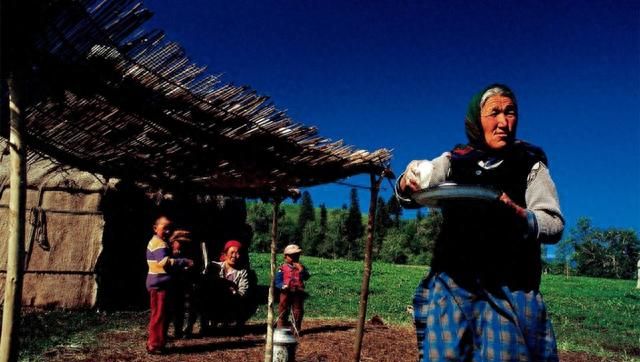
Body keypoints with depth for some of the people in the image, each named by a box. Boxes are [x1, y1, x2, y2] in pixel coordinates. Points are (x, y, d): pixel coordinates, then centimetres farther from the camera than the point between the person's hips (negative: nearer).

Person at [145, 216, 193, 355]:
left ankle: (154, 343, 26)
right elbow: (165, 262, -30)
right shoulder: (158, 243, -16)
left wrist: (182, 266, 16)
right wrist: (185, 262, -29)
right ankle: (155, 345, 3)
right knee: (159, 315, -4)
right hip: (159, 285, -11)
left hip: (160, 284, 11)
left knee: (161, 315, 17)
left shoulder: (161, 242, 19)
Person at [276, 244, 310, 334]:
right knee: (283, 312, 4)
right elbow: (277, 281, -4)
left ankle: (296, 329, 20)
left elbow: (306, 277, -6)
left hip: (298, 293, 2)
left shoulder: (301, 267, 9)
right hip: (286, 293, -2)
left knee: (298, 312, 8)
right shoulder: (282, 268, 1)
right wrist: (283, 286, -22)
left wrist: (301, 270, -18)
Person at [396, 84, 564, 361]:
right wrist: (408, 184, -26)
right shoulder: (453, 161, 7)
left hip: (509, 290, -1)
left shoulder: (530, 164, 2)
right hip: (451, 286, 1)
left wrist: (517, 214, -25)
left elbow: (554, 225, -5)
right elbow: (409, 198, -2)